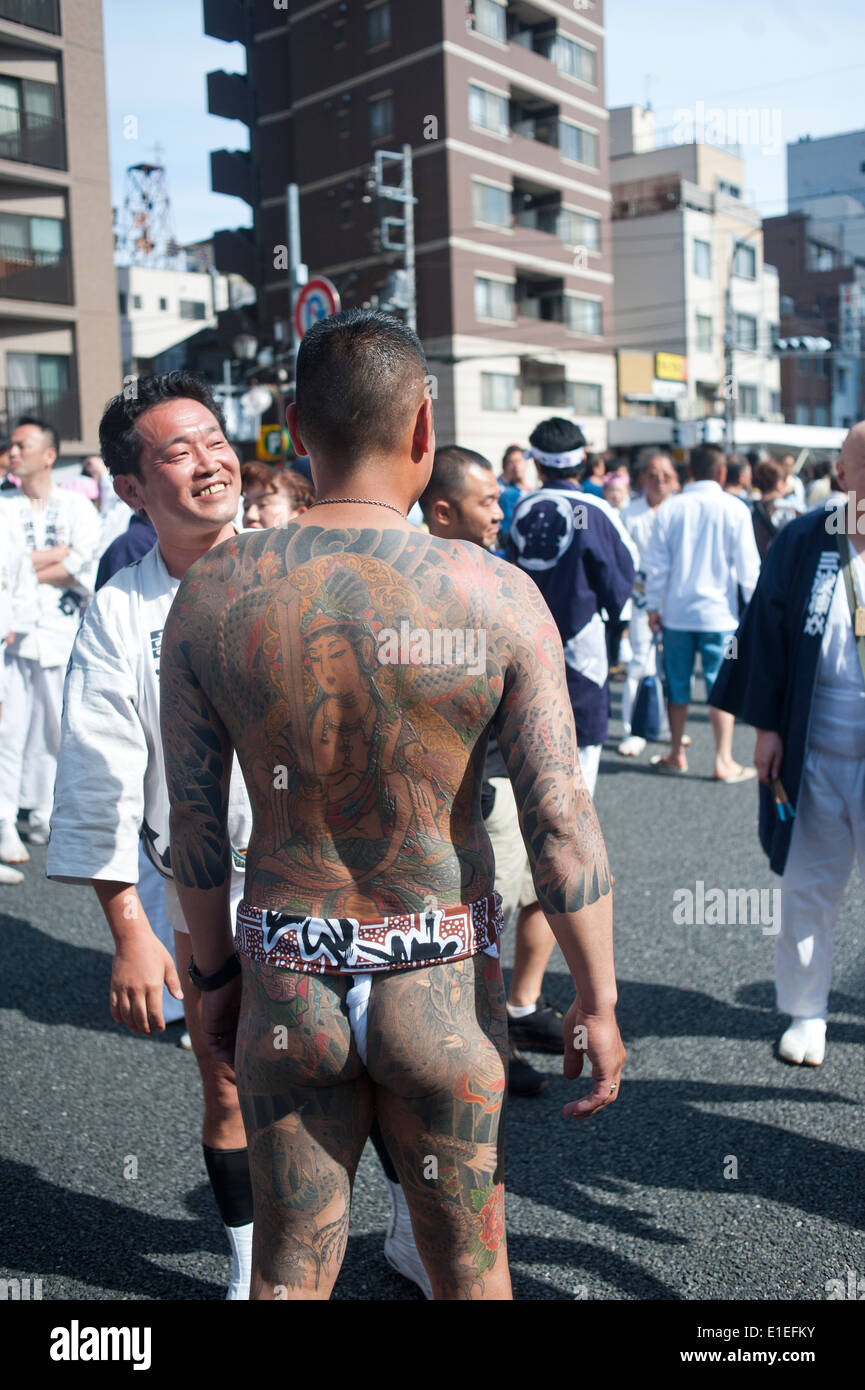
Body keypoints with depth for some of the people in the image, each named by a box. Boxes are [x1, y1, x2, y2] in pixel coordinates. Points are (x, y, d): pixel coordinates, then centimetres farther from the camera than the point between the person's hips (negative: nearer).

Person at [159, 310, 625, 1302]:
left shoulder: (211, 594, -8)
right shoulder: (498, 598, -15)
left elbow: (192, 821, -1)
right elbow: (562, 826, -14)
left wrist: (217, 971, 13)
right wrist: (597, 1000, -1)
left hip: (288, 987, 2)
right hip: (444, 990, -1)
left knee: (289, 1267, 21)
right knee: (467, 1269, 21)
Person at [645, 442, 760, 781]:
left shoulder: (670, 508, -1)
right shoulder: (733, 509, -6)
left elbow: (656, 563, 1)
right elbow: (747, 565, -4)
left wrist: (653, 606, 9)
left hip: (676, 611, 2)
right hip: (719, 612, -2)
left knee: (677, 686, 12)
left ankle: (676, 755, 23)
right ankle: (724, 761, 5)